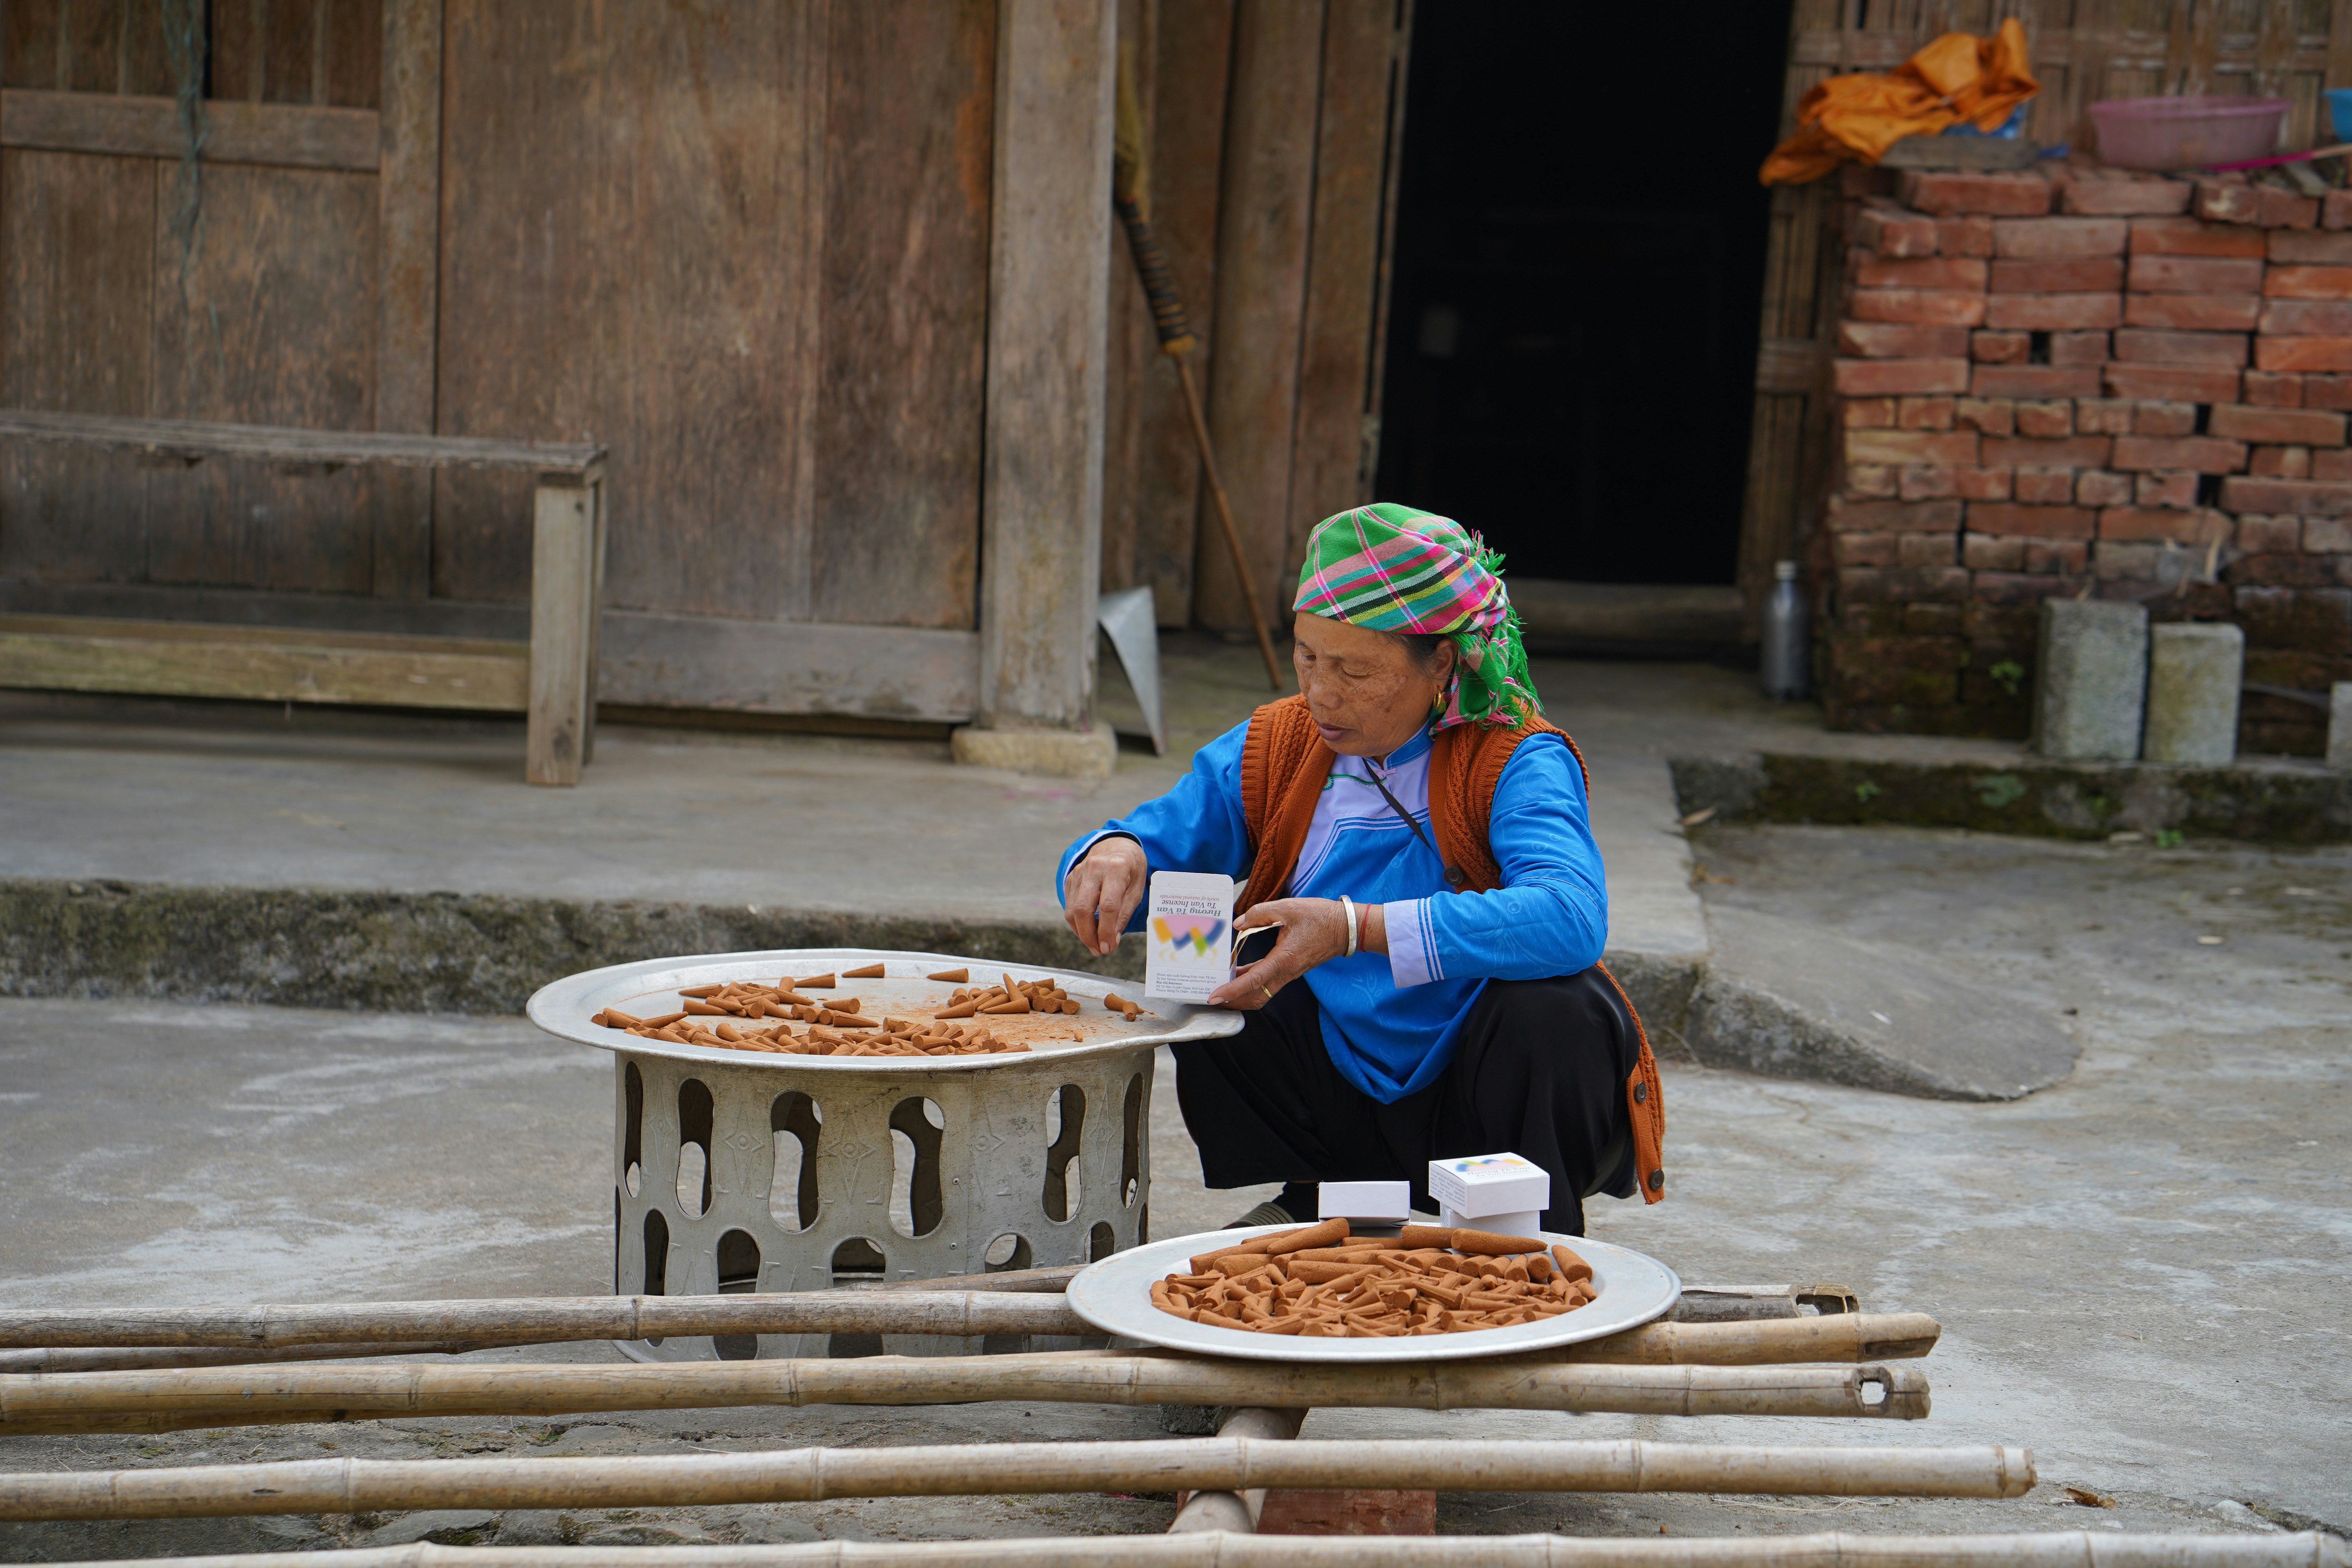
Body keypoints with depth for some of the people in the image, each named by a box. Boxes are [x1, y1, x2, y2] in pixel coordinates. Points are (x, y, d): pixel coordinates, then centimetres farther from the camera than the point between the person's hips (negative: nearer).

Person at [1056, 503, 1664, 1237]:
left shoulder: (1516, 763, -16)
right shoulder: (1273, 749, 0)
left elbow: (1571, 917, -35)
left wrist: (1357, 928, -42)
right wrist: (1112, 857, -26)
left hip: (1479, 1102, -4)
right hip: (1349, 1103, 4)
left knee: (1555, 1007, -33)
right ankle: (1316, 1208, 8)